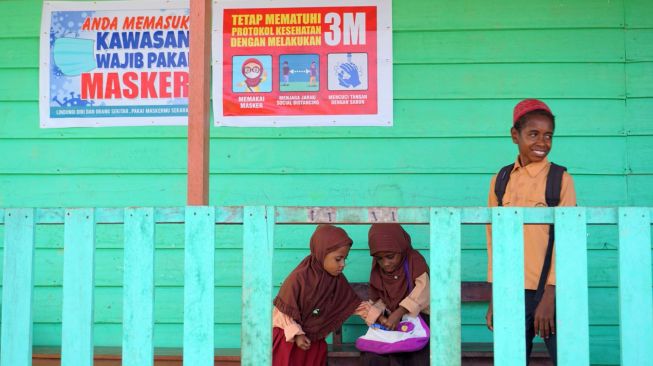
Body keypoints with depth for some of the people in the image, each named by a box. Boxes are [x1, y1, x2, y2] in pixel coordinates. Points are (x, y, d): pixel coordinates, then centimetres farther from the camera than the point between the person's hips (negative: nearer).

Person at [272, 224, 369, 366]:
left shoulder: (338, 280, -4)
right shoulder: (299, 278, -24)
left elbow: (353, 303, 3)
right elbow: (285, 311, -18)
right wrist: (296, 334, -19)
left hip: (315, 340, 6)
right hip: (288, 337, -6)